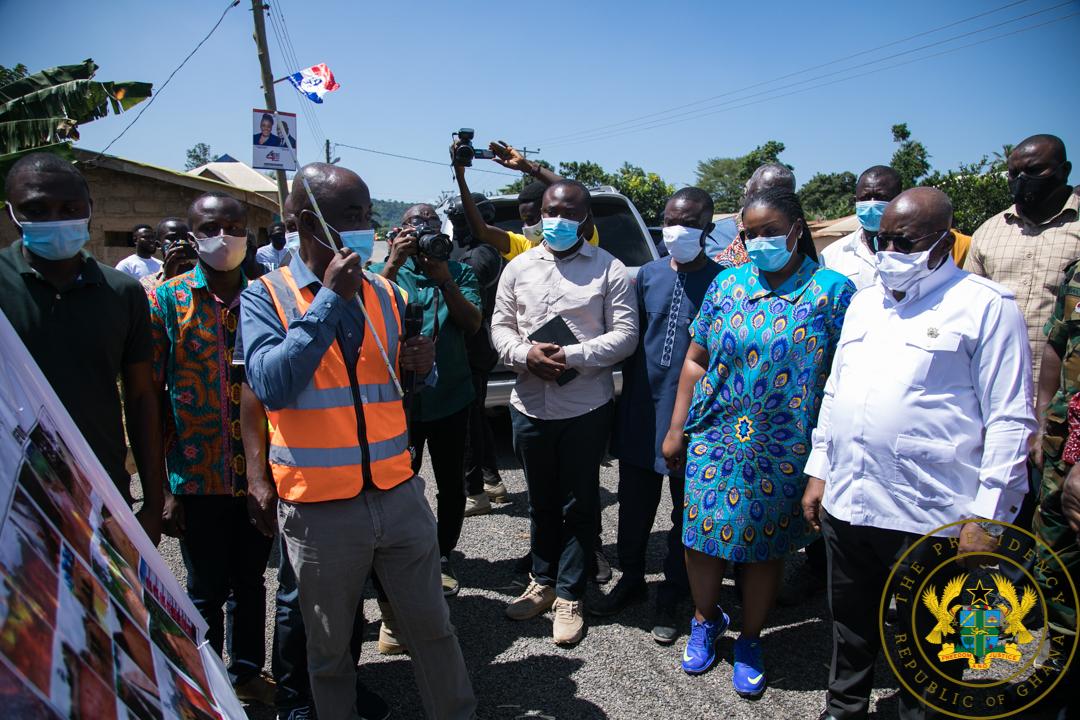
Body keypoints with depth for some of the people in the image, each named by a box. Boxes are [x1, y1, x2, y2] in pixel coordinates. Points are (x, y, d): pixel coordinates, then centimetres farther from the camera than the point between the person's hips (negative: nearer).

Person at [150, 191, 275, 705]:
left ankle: (248, 671, 39)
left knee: (250, 581, 18)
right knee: (208, 591, 12)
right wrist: (162, 487, -8)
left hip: (258, 474, 2)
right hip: (197, 477, -2)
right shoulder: (166, 300, -5)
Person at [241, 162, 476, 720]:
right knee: (329, 648, 16)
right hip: (319, 508, -2)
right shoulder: (265, 296, -5)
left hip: (399, 495, 3)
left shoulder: (386, 294, 5)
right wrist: (329, 298, -21)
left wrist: (422, 366, -7)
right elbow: (271, 385, -21)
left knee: (433, 629, 13)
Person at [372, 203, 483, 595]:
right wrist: (394, 261, -22)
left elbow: (473, 324, -7)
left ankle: (444, 557, 29)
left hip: (450, 397, 2)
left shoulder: (459, 273, 6)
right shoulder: (385, 271, 4)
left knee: (451, 484, 11)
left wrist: (444, 280, -20)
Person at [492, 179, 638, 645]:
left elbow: (625, 334, -7)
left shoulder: (609, 269, -3)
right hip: (529, 405, 3)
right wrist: (525, 354, -13)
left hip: (586, 408, -3)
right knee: (541, 501, 17)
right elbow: (500, 326, 8)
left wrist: (573, 355, -19)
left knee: (579, 505, 8)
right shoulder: (519, 267, 8)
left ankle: (569, 596, 23)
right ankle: (543, 581, 35)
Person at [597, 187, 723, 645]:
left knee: (686, 511, 12)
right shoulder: (649, 275, 5)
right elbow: (630, 340, 10)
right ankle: (631, 578, 37)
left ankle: (671, 598, 29)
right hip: (641, 413, 4)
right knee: (634, 504, 16)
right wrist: (629, 396, 9)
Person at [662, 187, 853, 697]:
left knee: (765, 548, 12)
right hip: (713, 442, 2)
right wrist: (677, 429, 5)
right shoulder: (727, 285, 3)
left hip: (784, 452, -2)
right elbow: (696, 361, 6)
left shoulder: (833, 290, -4)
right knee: (704, 538, 10)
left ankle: (750, 640, 34)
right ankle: (705, 620, 37)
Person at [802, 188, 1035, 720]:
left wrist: (987, 515, -13)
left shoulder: (986, 306, -6)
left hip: (931, 516, -6)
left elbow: (1010, 420, -9)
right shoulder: (864, 301, 14)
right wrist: (818, 471, 15)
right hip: (845, 502, 6)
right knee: (850, 624, 22)